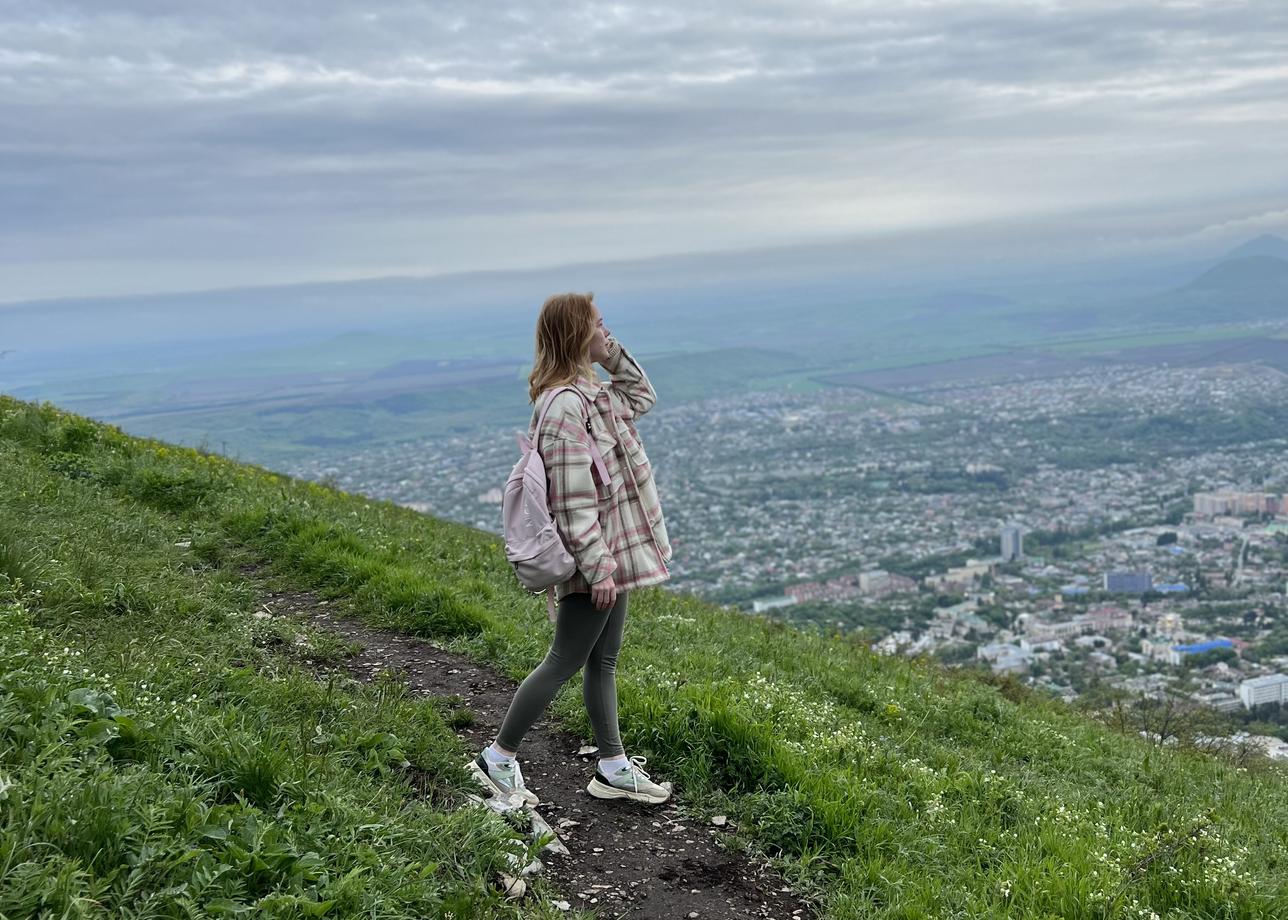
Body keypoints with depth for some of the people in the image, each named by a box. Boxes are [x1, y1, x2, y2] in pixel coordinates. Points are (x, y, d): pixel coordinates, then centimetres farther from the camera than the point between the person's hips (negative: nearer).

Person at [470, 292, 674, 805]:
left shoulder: (591, 391, 9)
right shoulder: (565, 405, -22)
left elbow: (641, 398, 27)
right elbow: (572, 499, -24)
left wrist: (613, 354, 11)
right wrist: (598, 568, -22)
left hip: (612, 551, 10)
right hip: (596, 554, -10)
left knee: (603, 662, 15)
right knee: (565, 662, 1)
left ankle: (614, 769, 25)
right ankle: (499, 758, 15)